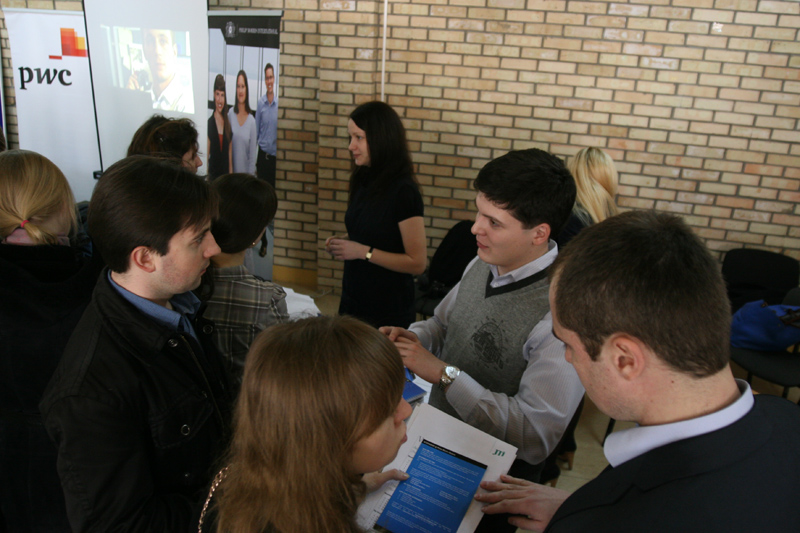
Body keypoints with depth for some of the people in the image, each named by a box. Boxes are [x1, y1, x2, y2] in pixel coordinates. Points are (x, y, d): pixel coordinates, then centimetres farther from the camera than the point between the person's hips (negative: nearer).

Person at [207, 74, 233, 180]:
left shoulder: (228, 124, 7)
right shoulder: (209, 123, -5)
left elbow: (230, 152, 9)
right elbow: (207, 153, -5)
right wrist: (207, 176, -9)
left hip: (226, 174, 4)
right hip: (213, 174, -4)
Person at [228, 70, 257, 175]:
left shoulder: (252, 121, -5)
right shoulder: (230, 114, -3)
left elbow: (252, 154, -2)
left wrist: (250, 174, -4)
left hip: (246, 173, -1)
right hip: (231, 170, 1)